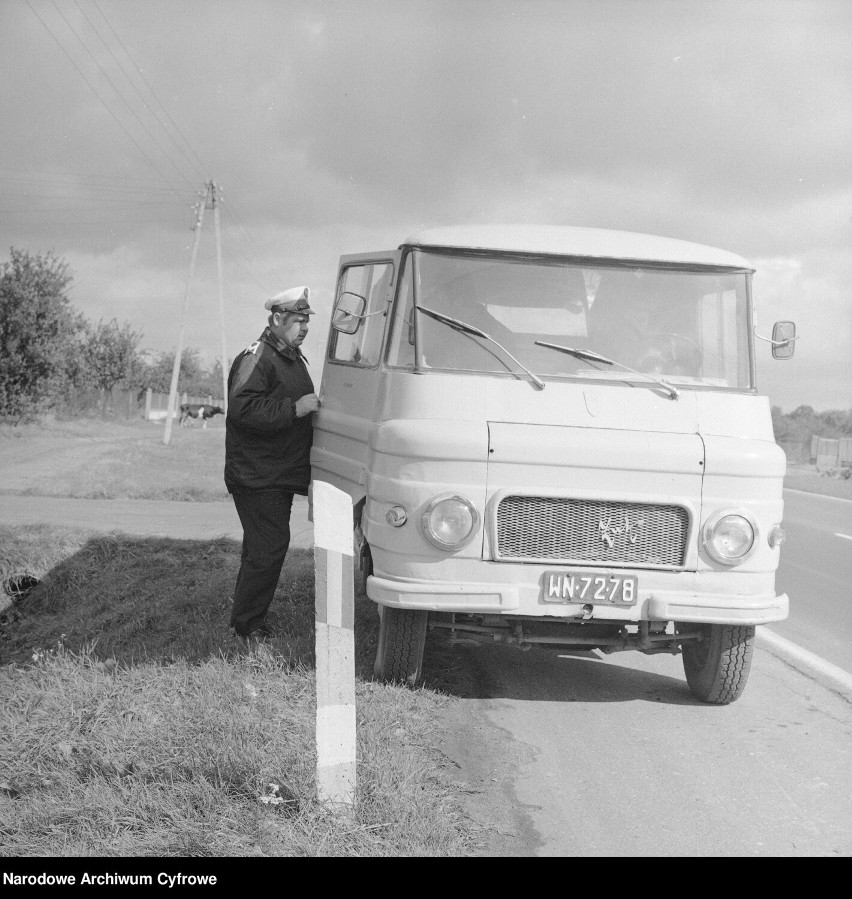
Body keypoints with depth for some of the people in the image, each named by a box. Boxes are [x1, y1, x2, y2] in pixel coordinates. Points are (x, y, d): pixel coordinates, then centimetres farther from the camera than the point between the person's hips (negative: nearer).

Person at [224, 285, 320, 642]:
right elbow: (243, 410, -27)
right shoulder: (255, 359, -14)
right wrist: (295, 408, -26)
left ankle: (247, 618, 24)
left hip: (281, 474, 10)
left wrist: (314, 407, 15)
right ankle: (248, 623, -1)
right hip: (256, 476, -10)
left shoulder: (293, 358, 18)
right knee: (269, 547, -11)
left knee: (263, 548, 14)